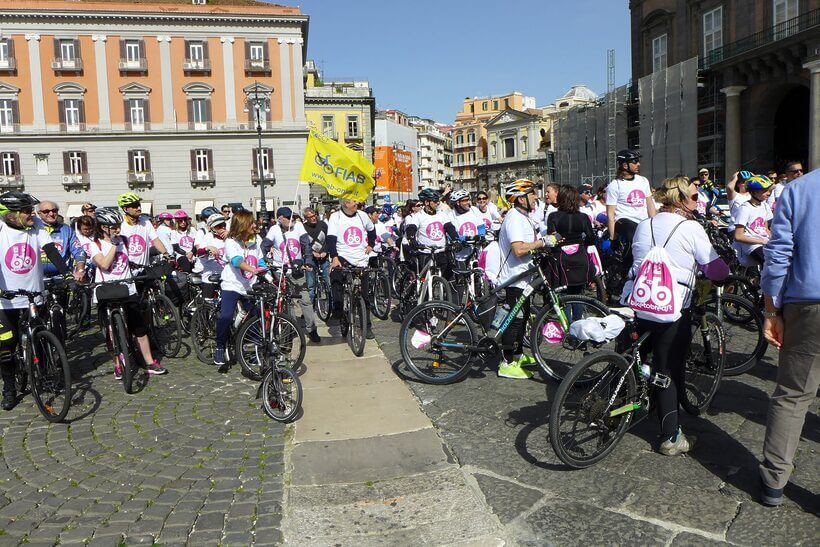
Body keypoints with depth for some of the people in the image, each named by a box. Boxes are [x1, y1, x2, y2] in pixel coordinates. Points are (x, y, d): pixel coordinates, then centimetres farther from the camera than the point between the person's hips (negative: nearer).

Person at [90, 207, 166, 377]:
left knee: (140, 328, 3)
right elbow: (105, 264, -19)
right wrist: (114, 244, -14)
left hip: (128, 291, 3)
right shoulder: (96, 245, -3)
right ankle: (118, 365, 18)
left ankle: (150, 363, 9)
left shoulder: (122, 240, 8)